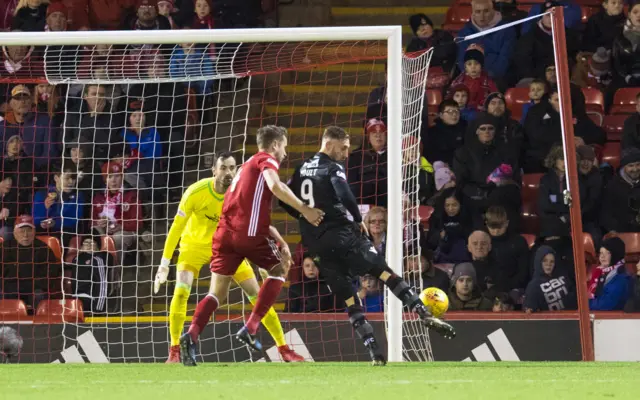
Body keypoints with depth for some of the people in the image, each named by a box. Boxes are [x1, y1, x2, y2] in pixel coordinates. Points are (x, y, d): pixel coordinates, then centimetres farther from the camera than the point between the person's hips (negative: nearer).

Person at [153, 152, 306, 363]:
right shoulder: (196, 192, -26)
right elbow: (176, 227, -18)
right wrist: (164, 264, -18)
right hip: (195, 244, -2)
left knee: (257, 293, -2)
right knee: (181, 291, -24)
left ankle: (283, 348, 9)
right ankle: (174, 352, -13)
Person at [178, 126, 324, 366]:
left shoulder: (248, 166, 31)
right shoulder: (267, 160, 5)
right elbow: (275, 186, -18)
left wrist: (281, 241, 28)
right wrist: (304, 210, -13)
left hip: (225, 233, 7)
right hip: (249, 232, -7)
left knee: (217, 293, 5)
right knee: (280, 268, 16)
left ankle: (192, 335, -19)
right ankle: (251, 328, 3)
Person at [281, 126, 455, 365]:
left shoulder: (303, 169, 16)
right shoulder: (333, 168, -5)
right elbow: (345, 195, -21)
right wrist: (358, 220, -6)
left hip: (315, 244, 6)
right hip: (340, 234, -6)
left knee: (348, 299, 5)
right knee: (385, 272, -6)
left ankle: (374, 352, -3)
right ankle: (425, 315, -18)